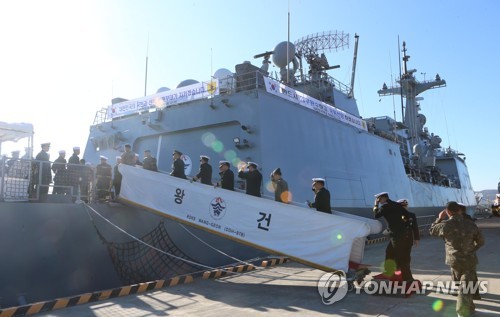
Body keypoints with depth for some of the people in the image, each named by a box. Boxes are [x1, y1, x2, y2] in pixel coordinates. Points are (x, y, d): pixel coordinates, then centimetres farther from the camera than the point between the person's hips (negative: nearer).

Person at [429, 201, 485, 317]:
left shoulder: (445, 225, -16)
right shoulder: (471, 224, -6)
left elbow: (432, 231, 3)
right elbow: (481, 242, 5)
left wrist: (439, 219, 12)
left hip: (454, 260, 0)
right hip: (470, 259, 0)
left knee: (459, 283, 22)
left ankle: (468, 307, 38)